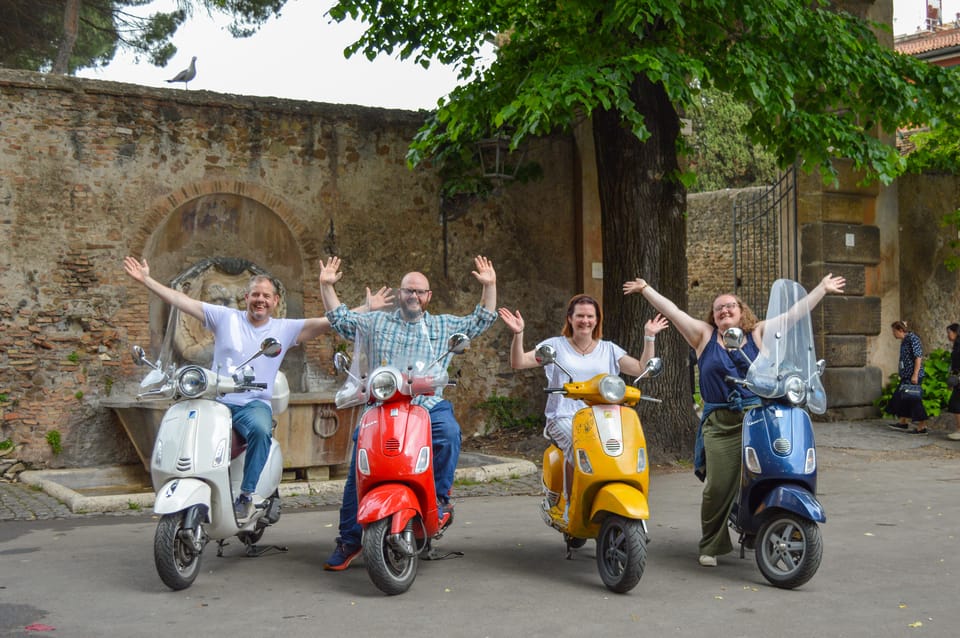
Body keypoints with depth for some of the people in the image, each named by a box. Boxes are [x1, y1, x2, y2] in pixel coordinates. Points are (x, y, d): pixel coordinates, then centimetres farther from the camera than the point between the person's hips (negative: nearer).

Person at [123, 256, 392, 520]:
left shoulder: (285, 329, 10)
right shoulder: (225, 317, 10)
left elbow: (329, 321, 4)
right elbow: (180, 300, 9)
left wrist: (367, 308, -3)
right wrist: (146, 280, 4)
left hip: (255, 404, -1)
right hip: (217, 401, 1)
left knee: (260, 429, -35)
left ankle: (247, 495, -24)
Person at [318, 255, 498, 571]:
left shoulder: (446, 326, 19)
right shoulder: (377, 322, 18)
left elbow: (481, 321, 18)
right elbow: (339, 319, 21)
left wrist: (489, 286, 8)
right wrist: (326, 285, 12)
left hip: (429, 404, -1)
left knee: (448, 432, -34)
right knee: (358, 469, -11)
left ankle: (440, 496, -17)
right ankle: (349, 539, -2)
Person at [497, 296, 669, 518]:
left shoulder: (609, 349, 19)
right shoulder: (556, 346, 11)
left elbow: (642, 369, 12)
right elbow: (518, 363, 3)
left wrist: (649, 337, 6)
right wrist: (518, 334, -11)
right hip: (564, 417, -2)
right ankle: (570, 503, -18)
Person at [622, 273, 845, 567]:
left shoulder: (758, 334, 14)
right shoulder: (704, 335, 15)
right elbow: (672, 311, 12)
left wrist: (822, 288, 13)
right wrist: (646, 289, 9)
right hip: (719, 423, 0)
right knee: (718, 485, -6)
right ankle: (711, 546, 7)